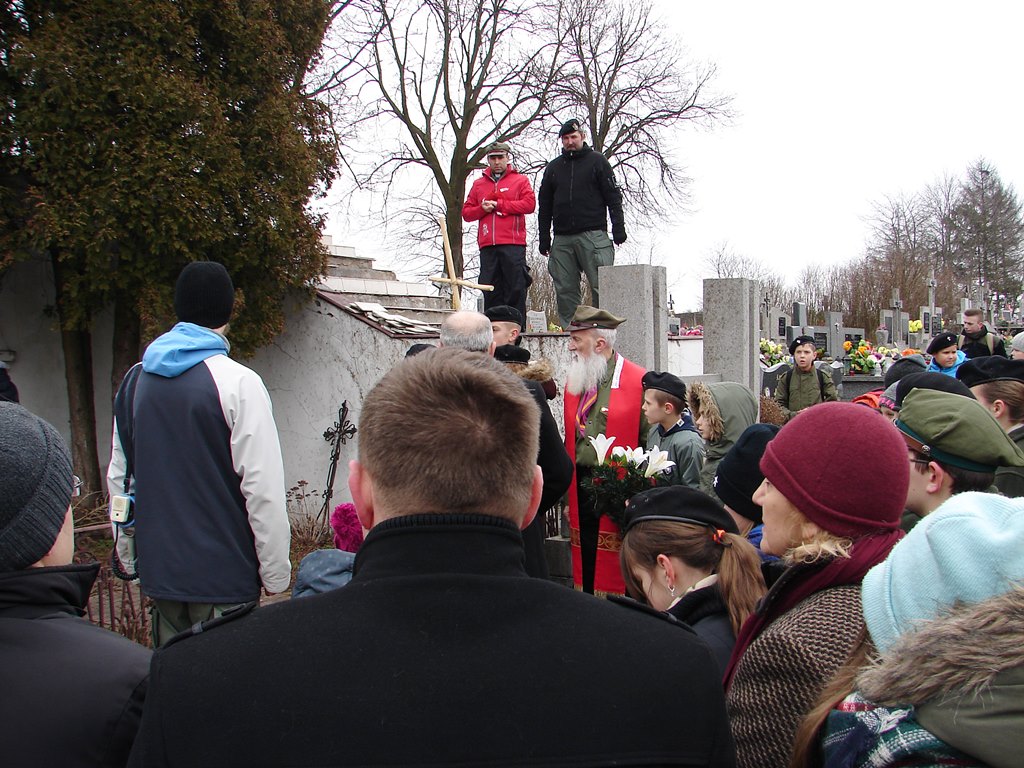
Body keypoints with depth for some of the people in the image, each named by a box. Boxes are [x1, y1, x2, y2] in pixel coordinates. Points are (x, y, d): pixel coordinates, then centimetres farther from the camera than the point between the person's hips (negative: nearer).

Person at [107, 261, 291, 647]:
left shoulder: (134, 381, 7)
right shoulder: (239, 383, -13)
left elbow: (119, 479, 13)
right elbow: (263, 489, -16)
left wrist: (128, 558, 22)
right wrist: (275, 576, -7)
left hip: (157, 571, 6)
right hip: (224, 576, -6)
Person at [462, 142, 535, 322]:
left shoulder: (520, 180, 12)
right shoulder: (478, 184, 21)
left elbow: (529, 204, -4)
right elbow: (466, 212, 17)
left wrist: (499, 205, -5)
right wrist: (482, 209, -4)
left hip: (513, 245, -3)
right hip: (487, 246, 3)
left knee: (516, 289, -6)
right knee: (490, 292, 1)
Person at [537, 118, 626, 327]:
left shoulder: (597, 161, 8)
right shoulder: (553, 167, 18)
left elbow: (613, 197, 4)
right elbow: (544, 206, 18)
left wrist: (618, 228, -6)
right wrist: (544, 238, 10)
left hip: (594, 235, -4)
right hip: (562, 239, 4)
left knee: (601, 287, -8)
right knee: (565, 290, 1)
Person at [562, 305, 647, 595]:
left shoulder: (639, 381, -8)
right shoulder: (574, 381, 11)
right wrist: (569, 494, 12)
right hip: (580, 491, 6)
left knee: (615, 577, 1)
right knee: (584, 569, 12)